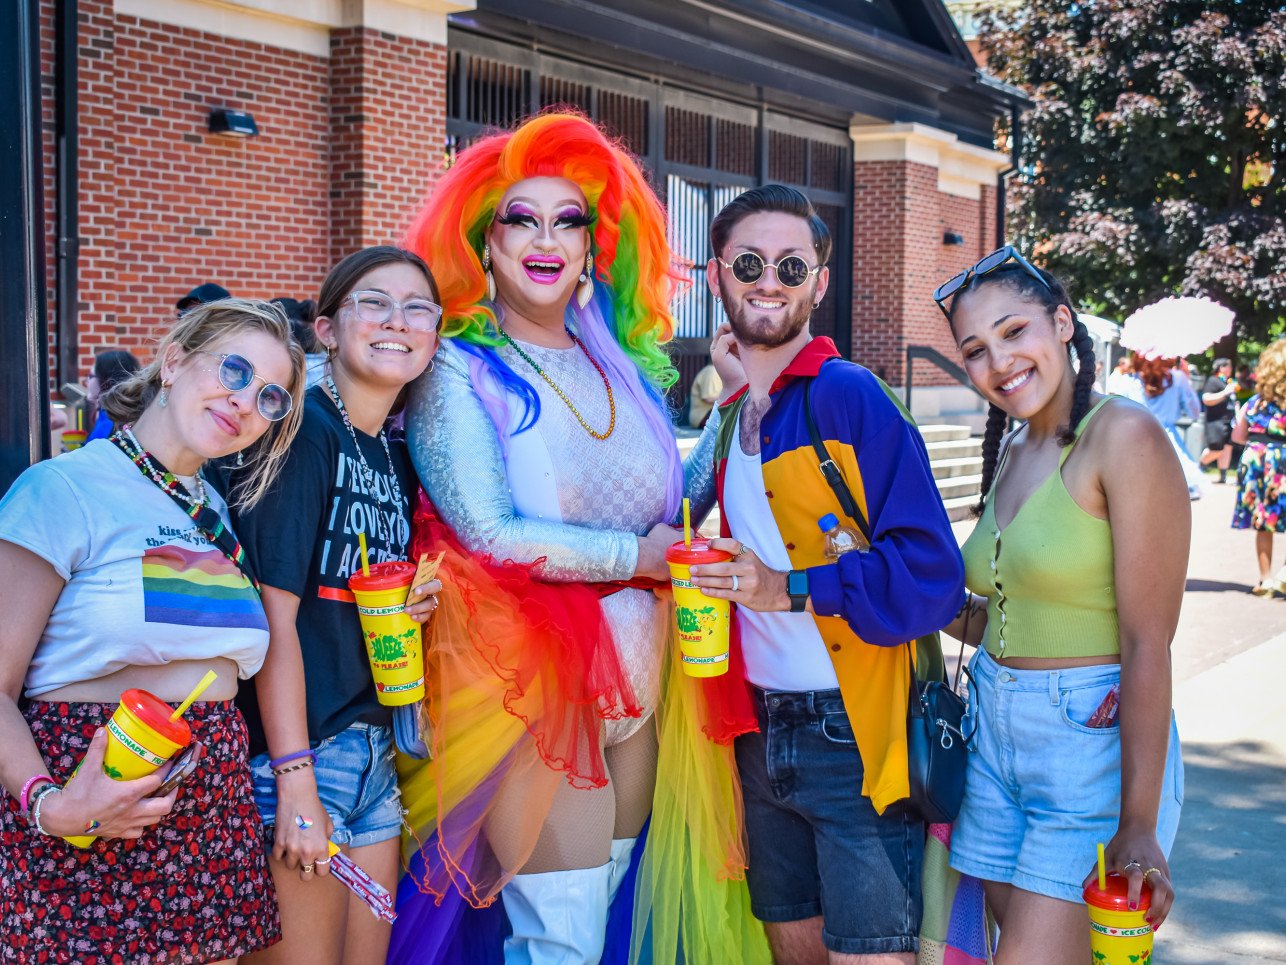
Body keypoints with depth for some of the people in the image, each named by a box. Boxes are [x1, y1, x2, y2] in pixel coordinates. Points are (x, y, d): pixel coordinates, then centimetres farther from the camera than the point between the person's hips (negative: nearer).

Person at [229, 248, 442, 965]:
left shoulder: (398, 457, 11)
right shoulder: (304, 429, -11)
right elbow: (276, 614, -17)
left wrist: (420, 603, 0)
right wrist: (296, 782, -20)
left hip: (376, 745, 8)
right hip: (296, 750, -8)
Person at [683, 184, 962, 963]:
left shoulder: (850, 395, -12)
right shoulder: (732, 417, 12)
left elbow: (932, 575, -19)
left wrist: (792, 589, -24)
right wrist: (712, 578, 8)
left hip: (853, 738, -7)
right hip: (764, 734, 7)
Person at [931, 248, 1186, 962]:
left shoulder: (1123, 435, -14)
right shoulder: (1010, 452, 10)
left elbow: (1146, 646, -17)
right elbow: (1002, 621, 12)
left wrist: (1138, 825, -18)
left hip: (1092, 742, -7)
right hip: (995, 733, 8)